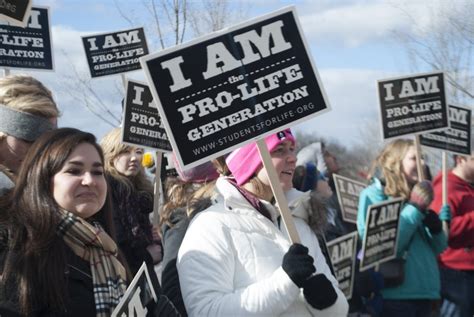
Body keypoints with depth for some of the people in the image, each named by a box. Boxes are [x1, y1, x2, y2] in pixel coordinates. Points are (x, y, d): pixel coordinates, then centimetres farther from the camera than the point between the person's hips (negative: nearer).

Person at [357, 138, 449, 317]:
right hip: (395, 293, -7)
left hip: (425, 290, 7)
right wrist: (415, 209, -17)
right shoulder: (373, 195, -7)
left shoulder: (415, 196, 15)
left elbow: (438, 248, 15)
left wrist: (435, 227, -6)